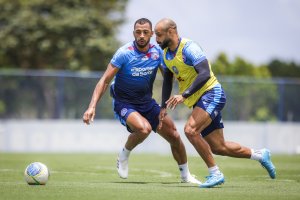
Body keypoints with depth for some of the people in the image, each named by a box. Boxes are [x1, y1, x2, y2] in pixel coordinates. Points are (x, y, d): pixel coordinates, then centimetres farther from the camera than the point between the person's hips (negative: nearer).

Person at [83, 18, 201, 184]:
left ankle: (186, 175, 26)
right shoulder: (124, 53, -20)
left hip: (147, 102, 5)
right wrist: (92, 107, -27)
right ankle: (124, 155, -3)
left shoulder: (157, 52, -6)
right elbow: (105, 81, -18)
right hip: (124, 104, -5)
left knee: (174, 136, 3)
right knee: (144, 128, -34)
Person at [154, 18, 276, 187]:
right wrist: (164, 107, 13)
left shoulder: (188, 47, -17)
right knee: (218, 147, 8)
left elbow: (205, 74, -28)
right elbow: (167, 81, 22)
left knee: (190, 130, -27)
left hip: (211, 94, -9)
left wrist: (184, 95, -34)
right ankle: (260, 155, 27)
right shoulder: (167, 54, 10)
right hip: (199, 101, 9)